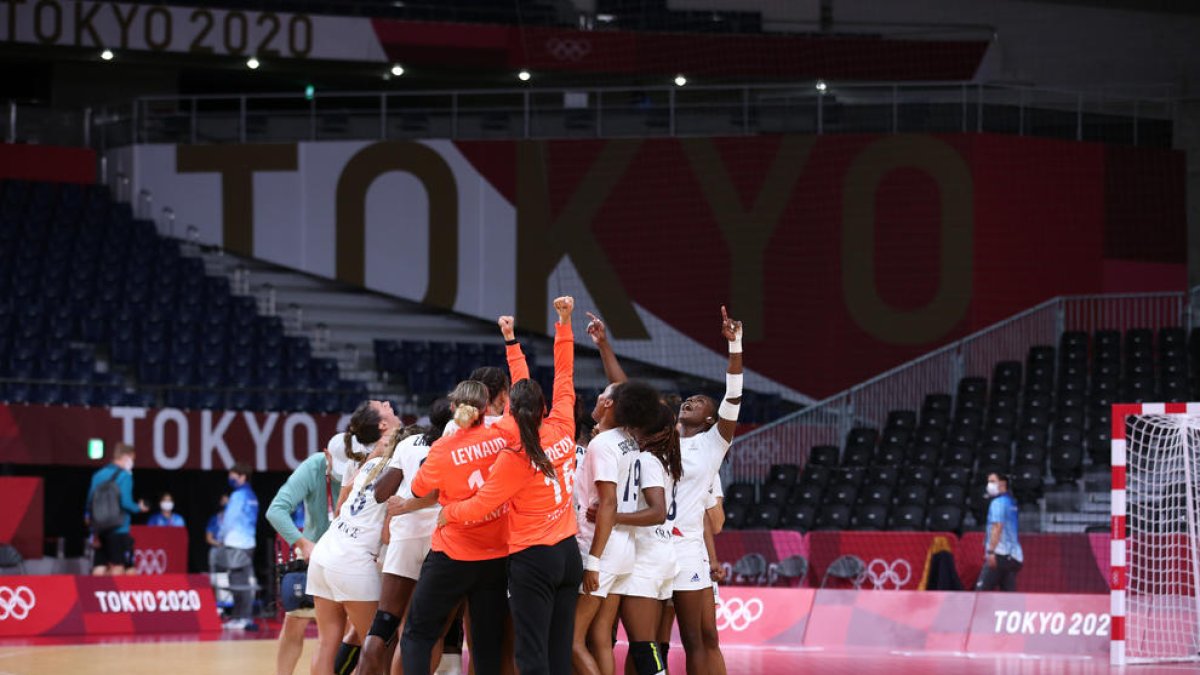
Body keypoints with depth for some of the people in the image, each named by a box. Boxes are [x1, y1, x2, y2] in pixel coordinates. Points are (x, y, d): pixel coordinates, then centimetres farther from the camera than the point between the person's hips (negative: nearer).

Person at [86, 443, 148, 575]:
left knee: (99, 568, 7)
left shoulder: (98, 475, 10)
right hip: (118, 528, -6)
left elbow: (90, 501, 8)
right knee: (118, 567, -2)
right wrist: (139, 508, 5)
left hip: (100, 529, 6)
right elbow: (126, 503, -17)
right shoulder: (124, 476, -8)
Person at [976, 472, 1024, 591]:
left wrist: (991, 551, -22)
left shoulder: (998, 502, -4)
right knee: (1009, 593, 4)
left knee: (982, 590, -12)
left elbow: (997, 527, -16)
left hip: (1000, 554, -9)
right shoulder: (1012, 503, 22)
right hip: (1014, 557, 9)